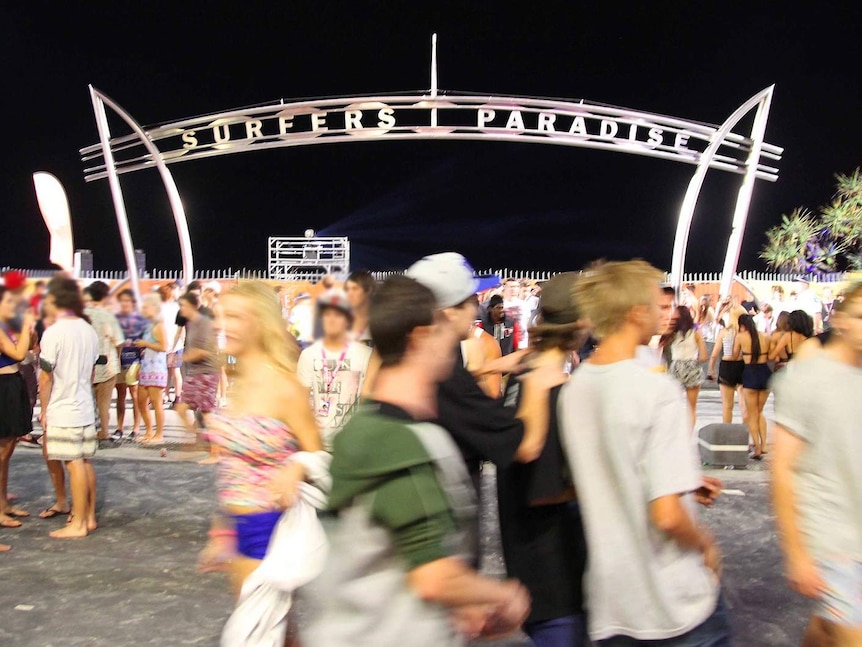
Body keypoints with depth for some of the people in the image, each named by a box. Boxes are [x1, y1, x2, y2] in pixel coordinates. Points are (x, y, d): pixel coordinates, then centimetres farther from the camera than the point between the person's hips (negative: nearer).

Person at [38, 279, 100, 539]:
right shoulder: (89, 330, 5)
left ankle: (78, 524, 6)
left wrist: (44, 410, -1)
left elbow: (46, 378, -11)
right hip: (86, 409, 7)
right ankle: (89, 517, 21)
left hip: (62, 411, -6)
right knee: (85, 463, 12)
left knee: (75, 465, -2)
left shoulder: (53, 333, -14)